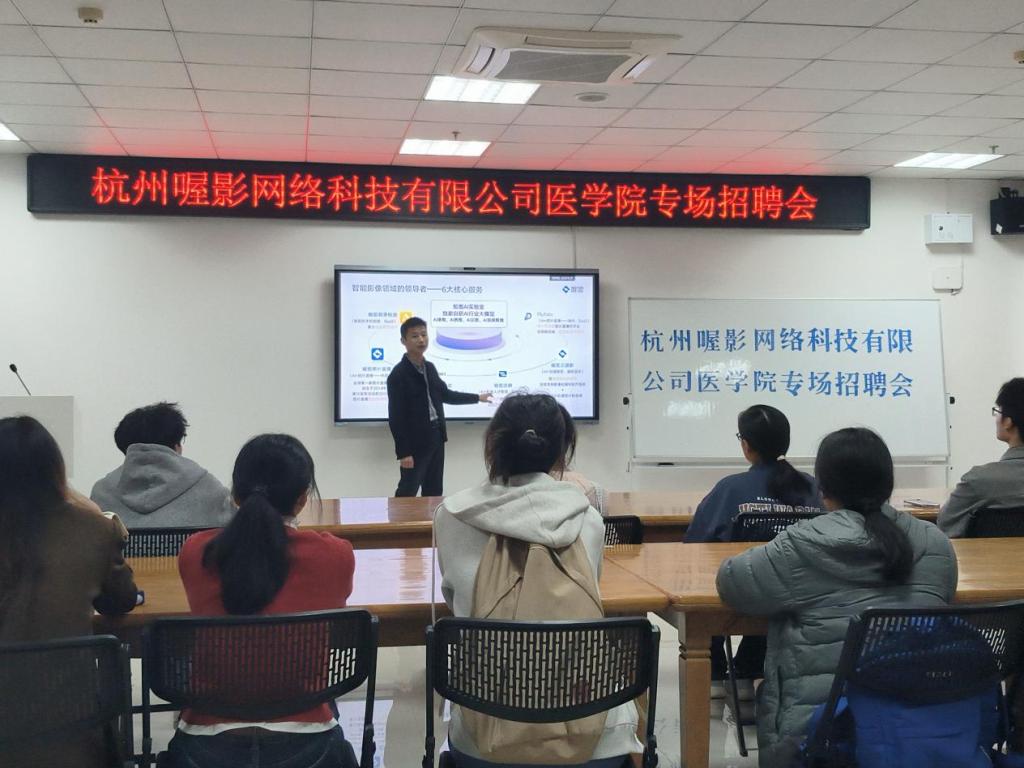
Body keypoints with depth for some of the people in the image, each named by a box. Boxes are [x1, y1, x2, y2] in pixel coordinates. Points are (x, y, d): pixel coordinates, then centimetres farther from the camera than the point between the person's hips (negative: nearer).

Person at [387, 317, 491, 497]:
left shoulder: (429, 367, 9)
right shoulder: (398, 375, -15)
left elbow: (445, 394, 25)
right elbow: (396, 417, -17)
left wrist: (477, 398, 31)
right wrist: (403, 452, -19)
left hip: (435, 439, 8)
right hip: (414, 443, -8)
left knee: (434, 492, 13)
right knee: (407, 492, -3)